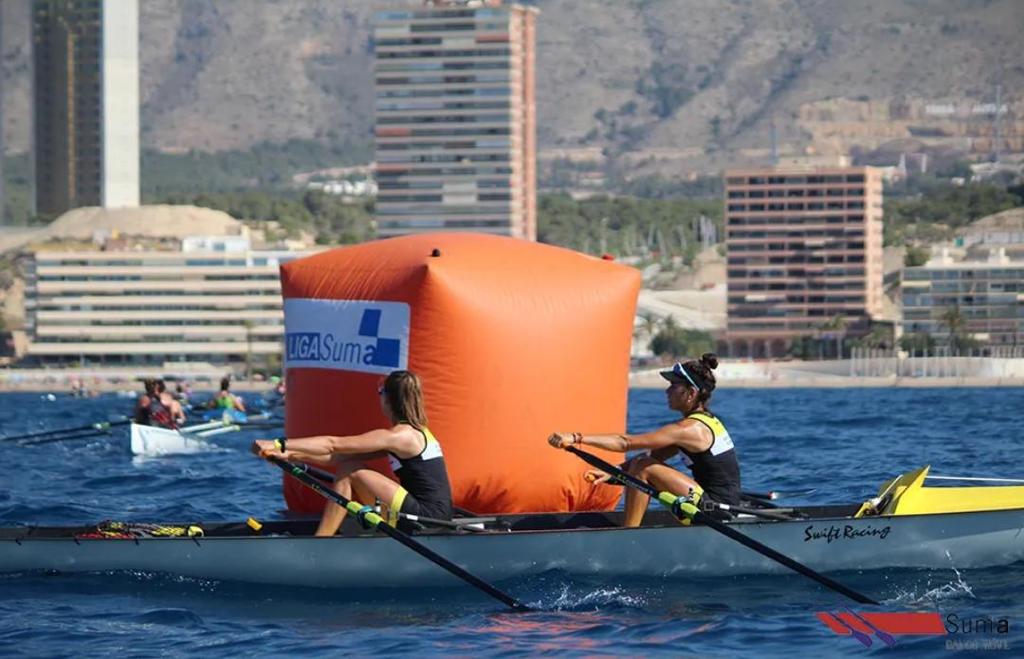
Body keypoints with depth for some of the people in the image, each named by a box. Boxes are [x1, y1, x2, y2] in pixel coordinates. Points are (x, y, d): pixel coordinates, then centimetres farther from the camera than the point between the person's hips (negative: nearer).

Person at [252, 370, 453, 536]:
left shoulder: (399, 435, -13)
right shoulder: (417, 432, 16)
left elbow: (333, 444, -16)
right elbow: (344, 456, 14)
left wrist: (279, 445, -15)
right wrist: (292, 456, 9)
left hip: (426, 516, -10)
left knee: (349, 471, -8)